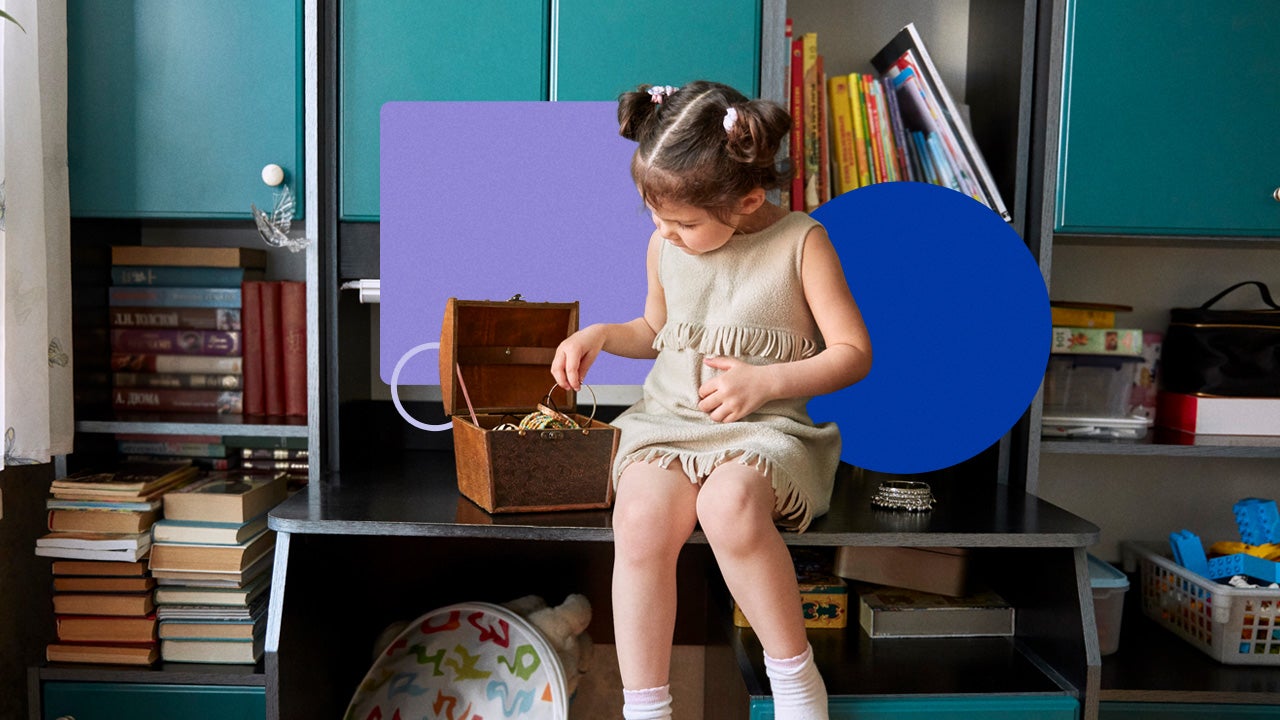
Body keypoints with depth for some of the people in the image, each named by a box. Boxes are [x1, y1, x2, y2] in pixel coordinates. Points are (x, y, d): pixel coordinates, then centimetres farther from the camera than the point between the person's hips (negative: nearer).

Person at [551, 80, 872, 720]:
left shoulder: (800, 242, -5)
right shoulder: (665, 245, 9)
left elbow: (854, 352, -4)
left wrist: (764, 381, -15)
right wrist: (600, 335, 8)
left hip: (764, 427, -3)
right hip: (667, 420, 4)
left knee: (729, 504, -37)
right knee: (640, 518, -29)